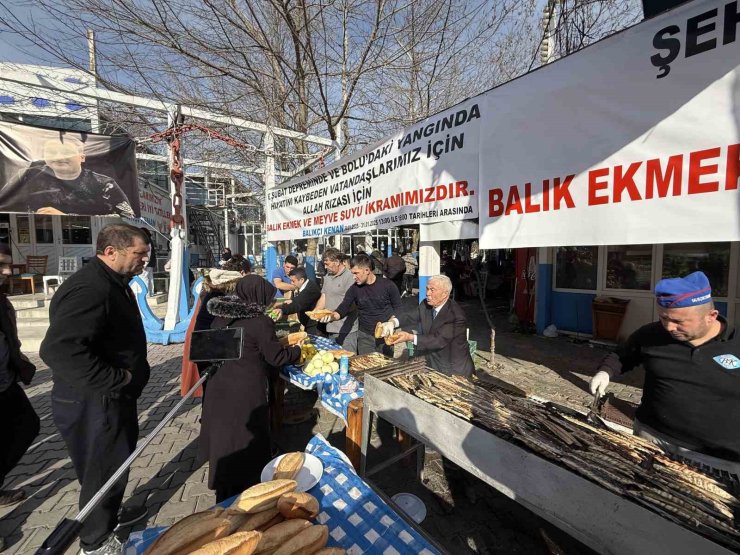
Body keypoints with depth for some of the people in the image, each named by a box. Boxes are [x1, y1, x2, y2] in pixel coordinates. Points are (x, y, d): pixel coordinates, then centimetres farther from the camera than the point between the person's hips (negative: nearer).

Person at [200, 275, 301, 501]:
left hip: (219, 387, 8)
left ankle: (224, 496, 49)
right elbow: (276, 357, -15)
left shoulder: (221, 316, -1)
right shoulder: (260, 322, -22)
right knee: (245, 443, 12)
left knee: (224, 440, 26)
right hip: (245, 394, -8)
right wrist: (298, 350, 2)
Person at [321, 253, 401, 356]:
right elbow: (343, 308, -4)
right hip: (365, 336, 2)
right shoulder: (355, 288, -1)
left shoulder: (387, 285, -7)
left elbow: (398, 308, 0)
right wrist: (332, 316, -23)